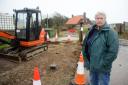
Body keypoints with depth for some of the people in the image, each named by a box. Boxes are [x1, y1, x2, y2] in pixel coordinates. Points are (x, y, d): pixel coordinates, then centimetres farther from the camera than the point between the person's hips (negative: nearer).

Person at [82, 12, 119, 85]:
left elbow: (113, 52, -18)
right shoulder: (92, 32, 5)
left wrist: (102, 64, -18)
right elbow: (85, 46, 9)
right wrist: (87, 61, 1)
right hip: (92, 66, 5)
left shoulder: (111, 32, -12)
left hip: (103, 69, -5)